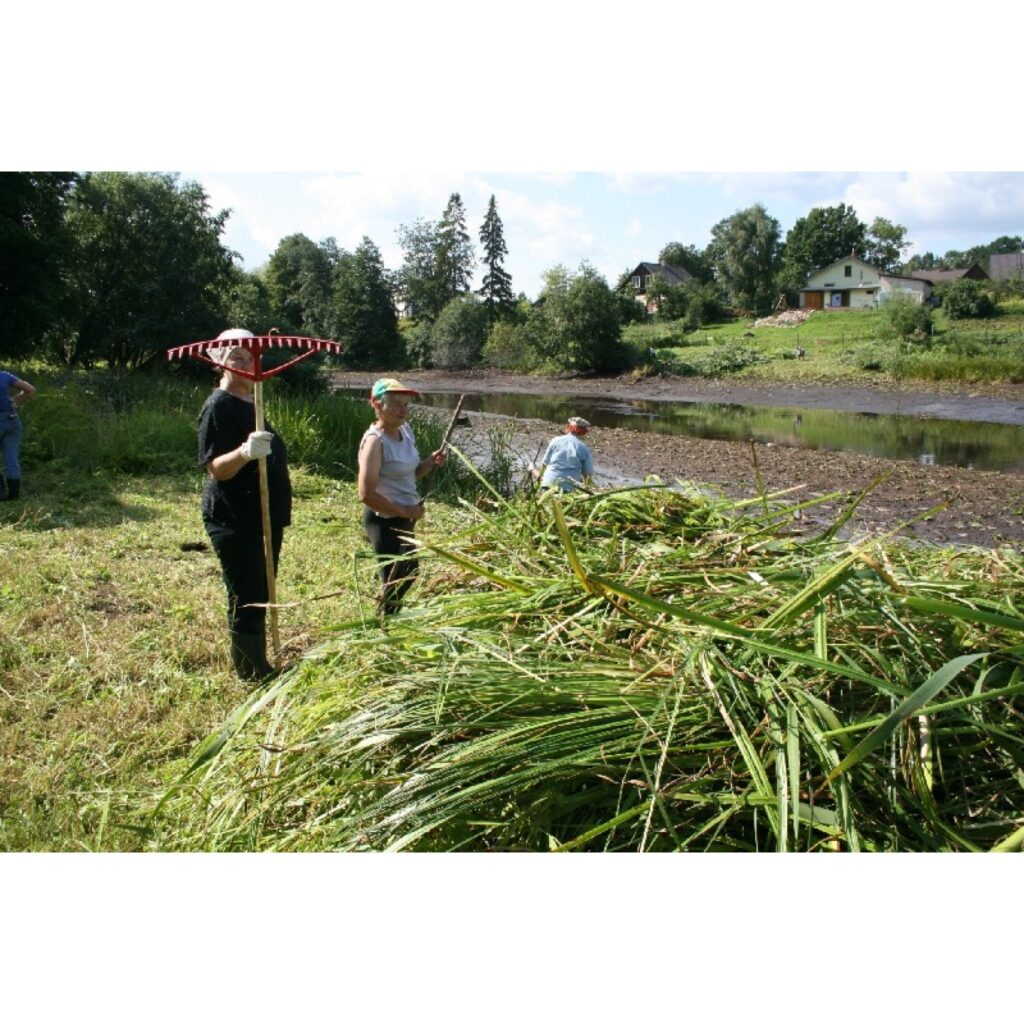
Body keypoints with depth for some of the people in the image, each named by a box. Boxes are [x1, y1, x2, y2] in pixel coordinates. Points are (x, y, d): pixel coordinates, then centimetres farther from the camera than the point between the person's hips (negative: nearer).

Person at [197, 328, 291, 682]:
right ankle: (253, 677, 4)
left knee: (260, 599, 16)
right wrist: (245, 452, -39)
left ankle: (261, 671, 27)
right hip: (235, 521, -9)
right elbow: (215, 468, -22)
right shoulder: (219, 406, -14)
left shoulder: (250, 402, 12)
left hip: (264, 517, 9)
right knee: (246, 601, -6)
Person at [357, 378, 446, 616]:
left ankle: (388, 614, 46)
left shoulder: (405, 430, 3)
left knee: (408, 571, 24)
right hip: (384, 520, -9)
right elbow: (366, 494, -28)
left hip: (404, 518, 9)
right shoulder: (375, 441, -22)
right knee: (395, 578, 0)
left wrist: (430, 463, -3)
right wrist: (404, 511, -22)